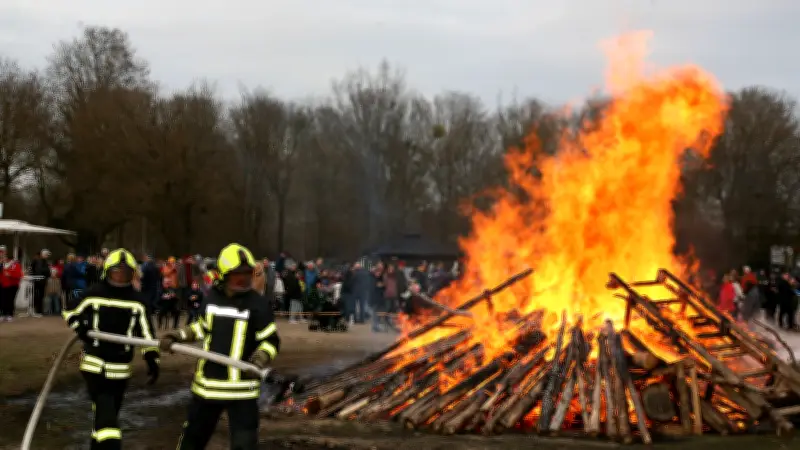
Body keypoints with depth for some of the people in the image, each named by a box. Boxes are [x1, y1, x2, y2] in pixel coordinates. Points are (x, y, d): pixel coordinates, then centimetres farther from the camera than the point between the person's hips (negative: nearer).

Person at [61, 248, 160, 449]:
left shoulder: (136, 300, 0)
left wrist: (152, 359, -5)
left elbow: (145, 331, 2)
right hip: (95, 364, -3)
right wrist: (80, 329, -8)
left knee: (107, 413, 12)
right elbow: (70, 312, 9)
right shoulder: (93, 294, -6)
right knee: (106, 413, -15)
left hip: (120, 368, 3)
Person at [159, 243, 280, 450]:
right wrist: (176, 336, 7)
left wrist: (260, 358, -26)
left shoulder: (257, 304, -11)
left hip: (241, 386, -4)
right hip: (207, 382, 5)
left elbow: (271, 340, -7)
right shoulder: (211, 298, 2)